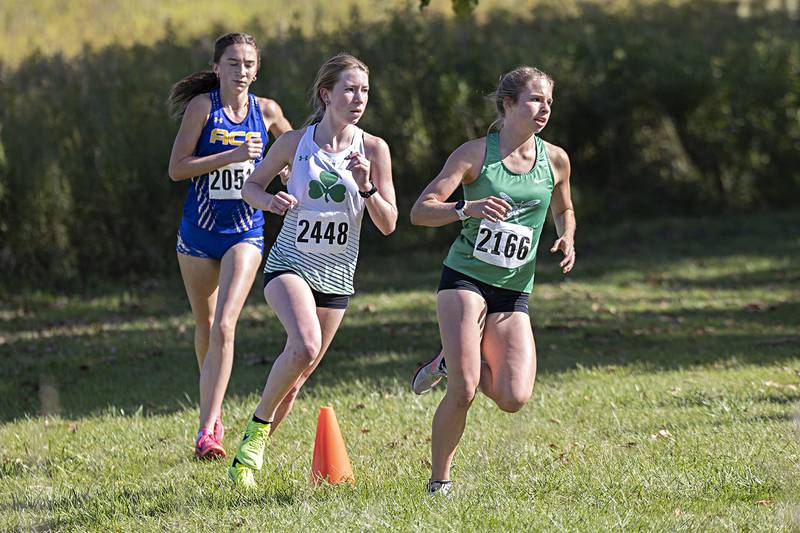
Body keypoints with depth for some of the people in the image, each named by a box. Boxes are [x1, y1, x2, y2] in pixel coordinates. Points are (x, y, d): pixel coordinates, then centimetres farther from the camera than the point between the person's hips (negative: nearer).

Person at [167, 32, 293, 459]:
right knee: (205, 327, 14)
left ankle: (207, 431, -21)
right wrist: (232, 156, -21)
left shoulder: (266, 111, 1)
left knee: (223, 327, -17)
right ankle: (212, 410, 37)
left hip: (245, 234, 0)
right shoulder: (202, 105, -7)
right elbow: (177, 168, -13)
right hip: (198, 233, 0)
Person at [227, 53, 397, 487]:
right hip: (289, 263, -3)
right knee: (305, 346, -30)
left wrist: (366, 187, -19)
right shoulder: (294, 142, -6)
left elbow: (388, 225, -1)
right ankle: (258, 424, -9)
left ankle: (249, 455, 27)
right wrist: (270, 201, -14)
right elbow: (250, 186, 8)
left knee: (295, 378, 8)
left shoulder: (374, 149, -4)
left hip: (336, 275, 3)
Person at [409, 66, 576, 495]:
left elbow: (563, 210, 26)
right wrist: (468, 209, -30)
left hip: (513, 291, 4)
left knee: (515, 398, -13)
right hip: (464, 279, -4)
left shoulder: (555, 160, 5)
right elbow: (420, 212, -11)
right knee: (463, 391, -19)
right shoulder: (475, 154, -6)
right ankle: (438, 481, 2)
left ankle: (452, 361, 17)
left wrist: (567, 238, 3)